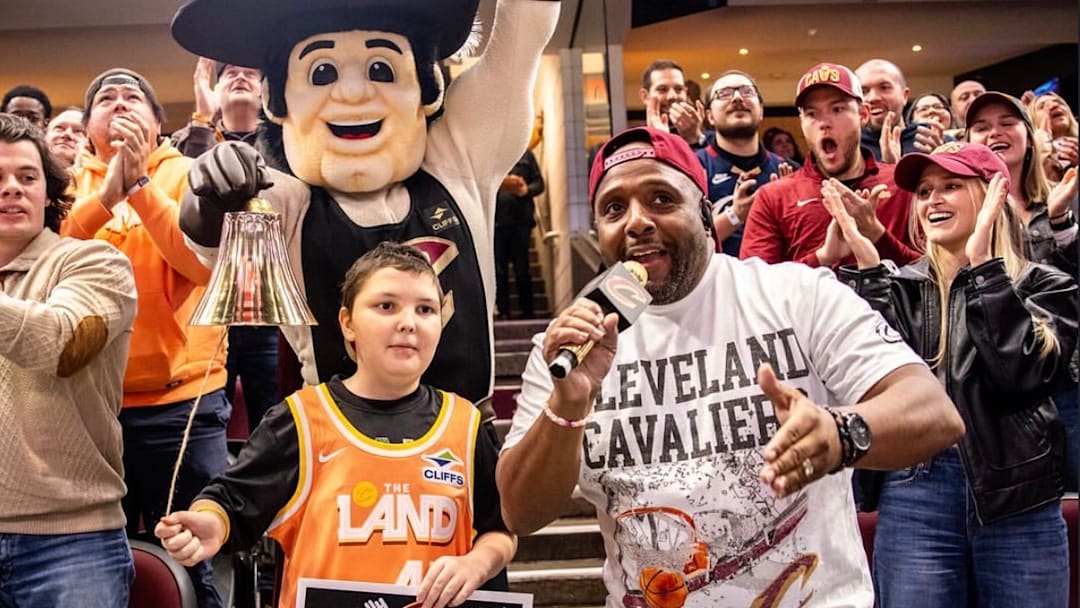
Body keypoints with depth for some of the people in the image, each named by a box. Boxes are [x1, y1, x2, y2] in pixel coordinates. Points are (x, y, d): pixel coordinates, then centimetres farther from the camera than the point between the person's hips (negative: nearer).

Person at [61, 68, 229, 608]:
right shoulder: (71, 182, 9)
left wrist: (139, 184, -17)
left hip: (180, 398, -2)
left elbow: (204, 262, -14)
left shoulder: (187, 175, 3)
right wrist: (107, 192, -18)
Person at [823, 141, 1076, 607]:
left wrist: (983, 265, -15)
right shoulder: (900, 285, 7)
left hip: (1020, 499, 0)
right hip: (914, 498, 1)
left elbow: (1019, 372, -14)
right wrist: (868, 268, -11)